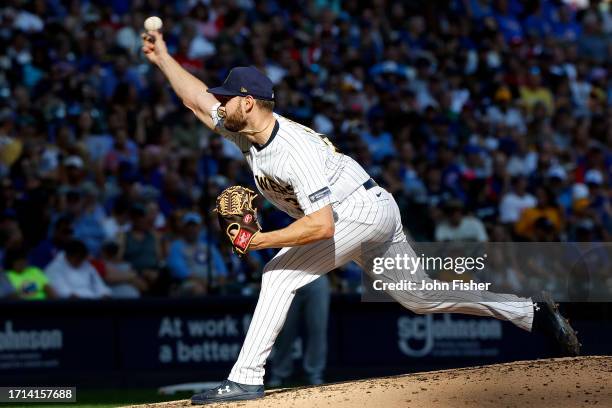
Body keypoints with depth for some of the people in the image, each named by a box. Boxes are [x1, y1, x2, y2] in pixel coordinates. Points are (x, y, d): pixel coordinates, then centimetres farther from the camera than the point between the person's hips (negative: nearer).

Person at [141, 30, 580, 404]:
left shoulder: (294, 151, -29)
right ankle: (532, 312, 21)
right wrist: (163, 58, 7)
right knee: (420, 297, 16)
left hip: (360, 209, -10)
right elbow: (197, 97, 11)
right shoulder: (248, 130, -3)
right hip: (378, 214, 10)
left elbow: (320, 225, -35)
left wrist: (259, 241, -32)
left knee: (280, 273, -18)